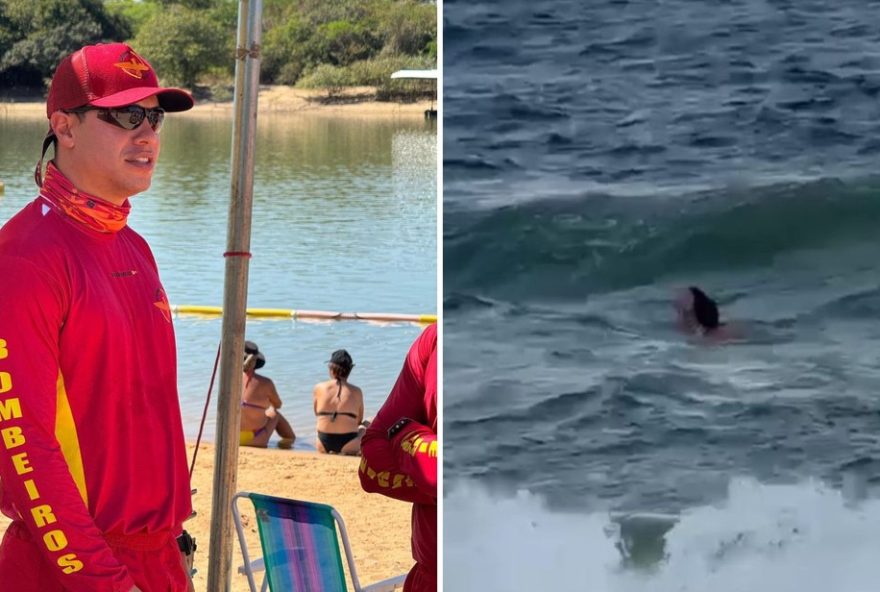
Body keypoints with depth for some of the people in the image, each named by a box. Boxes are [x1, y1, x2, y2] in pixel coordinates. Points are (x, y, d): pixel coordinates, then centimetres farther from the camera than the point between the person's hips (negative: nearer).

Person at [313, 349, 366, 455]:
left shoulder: (318, 388, -1)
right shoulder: (356, 392, -4)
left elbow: (317, 414, 11)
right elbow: (359, 421, 4)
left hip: (323, 446, 2)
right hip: (348, 445, -2)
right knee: (363, 428, 31)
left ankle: (332, 451, 15)